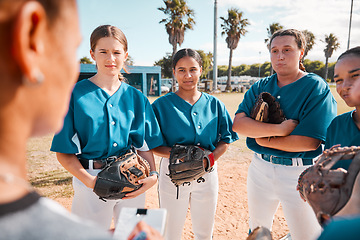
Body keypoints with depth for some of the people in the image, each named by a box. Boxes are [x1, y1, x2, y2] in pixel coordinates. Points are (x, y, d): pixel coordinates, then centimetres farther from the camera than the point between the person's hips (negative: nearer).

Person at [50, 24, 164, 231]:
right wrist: (90, 181, -19)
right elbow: (64, 152, -6)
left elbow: (145, 144, 4)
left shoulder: (136, 97, 4)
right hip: (91, 178, -2)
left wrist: (153, 174, -12)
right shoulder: (75, 94, -5)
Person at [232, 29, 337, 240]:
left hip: (300, 174, -4)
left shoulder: (317, 88, -10)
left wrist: (263, 139, -14)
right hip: (260, 167, 5)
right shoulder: (260, 87, 4)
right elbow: (238, 123, -11)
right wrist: (278, 129, -23)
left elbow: (310, 141, -21)